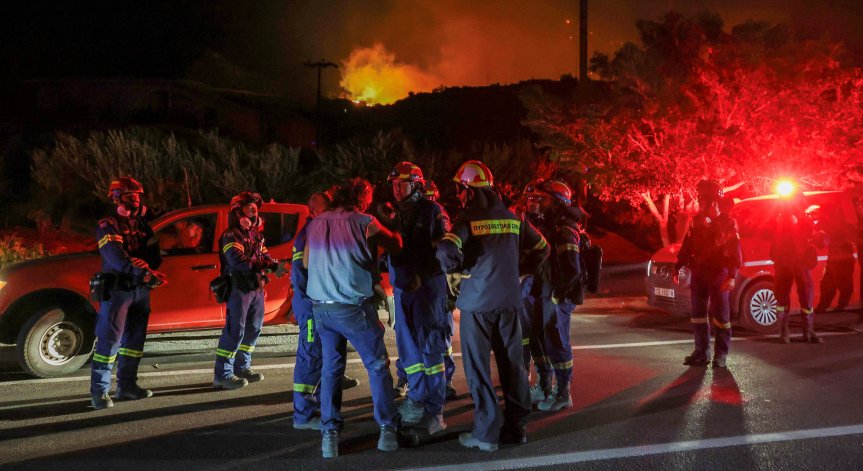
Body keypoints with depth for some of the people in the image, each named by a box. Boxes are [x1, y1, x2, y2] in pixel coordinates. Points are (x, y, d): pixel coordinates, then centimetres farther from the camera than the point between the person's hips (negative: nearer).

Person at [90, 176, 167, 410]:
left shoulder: (143, 226, 15)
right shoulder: (108, 226, -6)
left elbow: (155, 256, 5)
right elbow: (115, 257, -21)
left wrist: (147, 267, -19)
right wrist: (143, 272, -31)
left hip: (141, 290, 7)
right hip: (116, 289, -7)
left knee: (134, 339, 12)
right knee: (109, 340, -10)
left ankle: (126, 385, 23)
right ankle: (99, 391, -7)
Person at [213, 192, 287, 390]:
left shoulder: (256, 235, 18)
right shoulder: (231, 236, -11)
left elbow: (265, 256, 14)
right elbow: (240, 262, -24)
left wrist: (276, 265, -10)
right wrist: (271, 265, -26)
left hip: (256, 288, 9)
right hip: (239, 288, -9)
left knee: (253, 329, 14)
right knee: (234, 331, -9)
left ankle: (242, 367, 27)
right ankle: (222, 375, -6)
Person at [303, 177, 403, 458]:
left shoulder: (316, 224, 10)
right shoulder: (364, 223, -4)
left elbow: (305, 262, 20)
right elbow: (396, 245, 8)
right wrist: (391, 229, 28)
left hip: (320, 306, 5)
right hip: (353, 306, -5)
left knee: (330, 368, 12)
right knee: (377, 366, 7)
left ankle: (329, 434, 7)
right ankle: (388, 430, 5)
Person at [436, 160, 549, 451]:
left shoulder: (468, 219, -9)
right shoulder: (512, 218, 8)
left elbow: (447, 251, -25)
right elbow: (541, 249, 17)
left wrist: (453, 273, -6)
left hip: (477, 301, -5)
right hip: (509, 299, 5)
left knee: (478, 367, 2)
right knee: (512, 364, 12)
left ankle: (486, 433, 3)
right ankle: (516, 427, 18)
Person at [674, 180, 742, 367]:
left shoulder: (728, 223, -5)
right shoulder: (697, 221, 9)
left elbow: (736, 252, -8)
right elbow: (687, 246, 13)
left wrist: (732, 276, -17)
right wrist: (678, 267, 6)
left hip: (719, 274, -5)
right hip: (698, 272, 5)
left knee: (720, 316, 0)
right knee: (698, 314, 7)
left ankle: (721, 354, 8)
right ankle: (701, 352, 15)